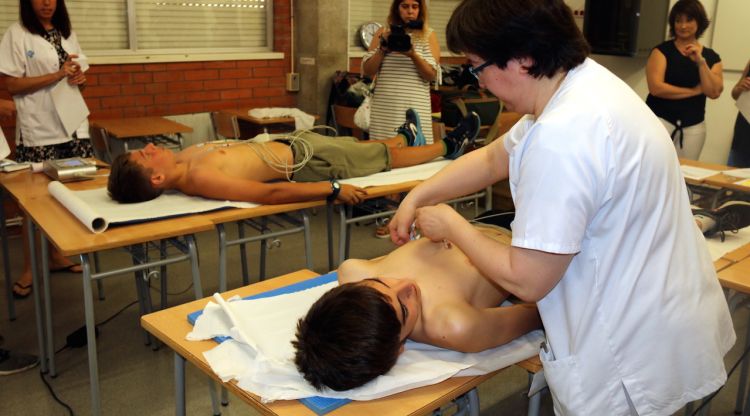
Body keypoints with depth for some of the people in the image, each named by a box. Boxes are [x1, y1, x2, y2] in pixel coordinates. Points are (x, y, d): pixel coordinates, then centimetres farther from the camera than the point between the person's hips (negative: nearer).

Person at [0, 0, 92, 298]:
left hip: (73, 126, 5)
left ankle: (57, 256, 21)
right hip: (38, 132, -5)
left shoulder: (67, 33, 13)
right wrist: (58, 75, -18)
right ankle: (30, 268, 9)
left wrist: (80, 78, -6)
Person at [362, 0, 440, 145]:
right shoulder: (383, 33, 10)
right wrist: (383, 49, -8)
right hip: (384, 109, 1)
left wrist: (413, 55, -15)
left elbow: (432, 75, -2)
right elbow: (367, 72, 5)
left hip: (415, 108, -1)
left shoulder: (428, 35, 6)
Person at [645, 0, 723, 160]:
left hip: (693, 127, 3)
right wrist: (695, 90, -7)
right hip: (660, 120, -3)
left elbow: (714, 92, -4)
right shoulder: (662, 50, -2)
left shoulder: (711, 57, 9)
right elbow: (655, 88, -14)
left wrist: (700, 61, -12)